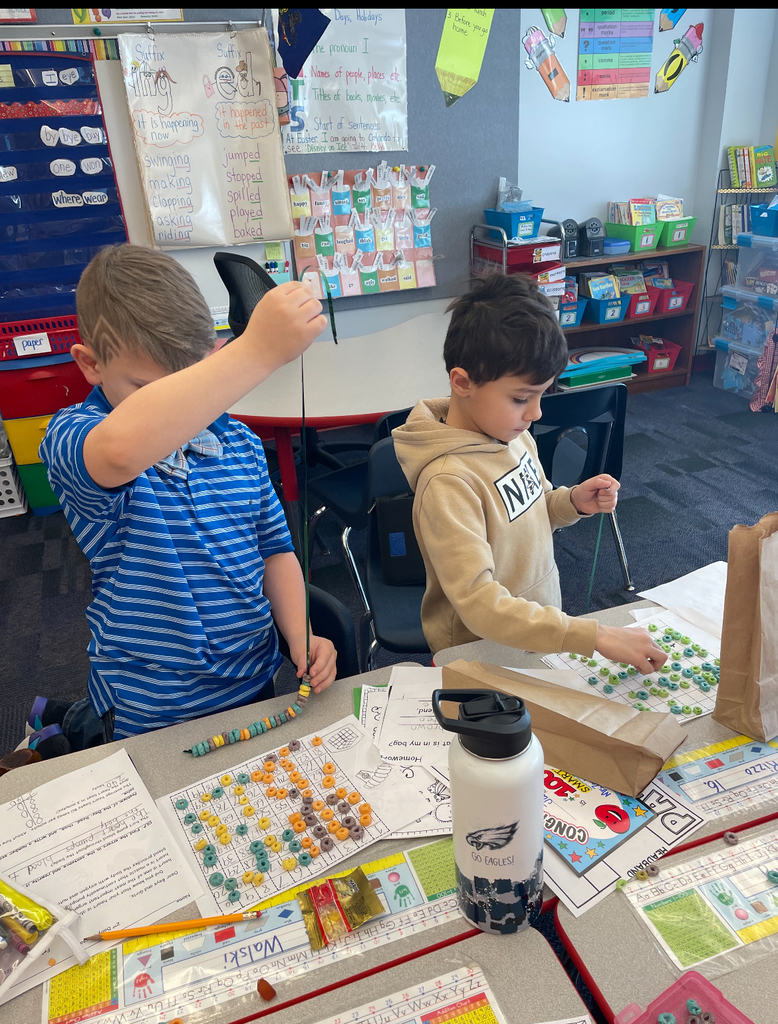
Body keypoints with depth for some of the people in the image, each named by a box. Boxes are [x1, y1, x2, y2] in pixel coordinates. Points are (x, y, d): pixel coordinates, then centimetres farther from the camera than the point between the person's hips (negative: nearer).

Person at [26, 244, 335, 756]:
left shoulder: (239, 442, -1)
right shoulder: (71, 438, -18)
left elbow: (275, 549, 7)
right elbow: (121, 450, -45)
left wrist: (300, 637, -8)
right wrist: (256, 352, -48)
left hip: (254, 685, 5)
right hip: (151, 717, -5)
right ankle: (73, 728, 39)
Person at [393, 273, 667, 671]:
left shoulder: (515, 436, -5)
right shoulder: (448, 482, -30)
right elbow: (479, 604, -34)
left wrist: (574, 502, -8)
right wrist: (595, 636, -35)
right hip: (480, 657, -6)